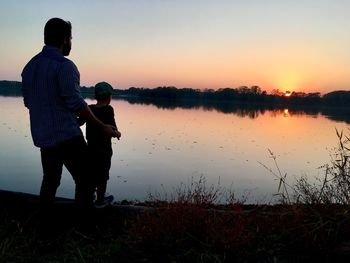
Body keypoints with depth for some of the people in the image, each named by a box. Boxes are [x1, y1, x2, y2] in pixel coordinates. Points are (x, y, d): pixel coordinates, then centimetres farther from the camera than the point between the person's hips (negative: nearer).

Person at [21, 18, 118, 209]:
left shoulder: (30, 66, 10)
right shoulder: (64, 66, -14)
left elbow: (28, 102, 15)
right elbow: (76, 103, -16)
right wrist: (103, 127, -8)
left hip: (43, 136, 8)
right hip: (67, 136, -8)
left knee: (50, 180, 19)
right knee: (84, 181, -2)